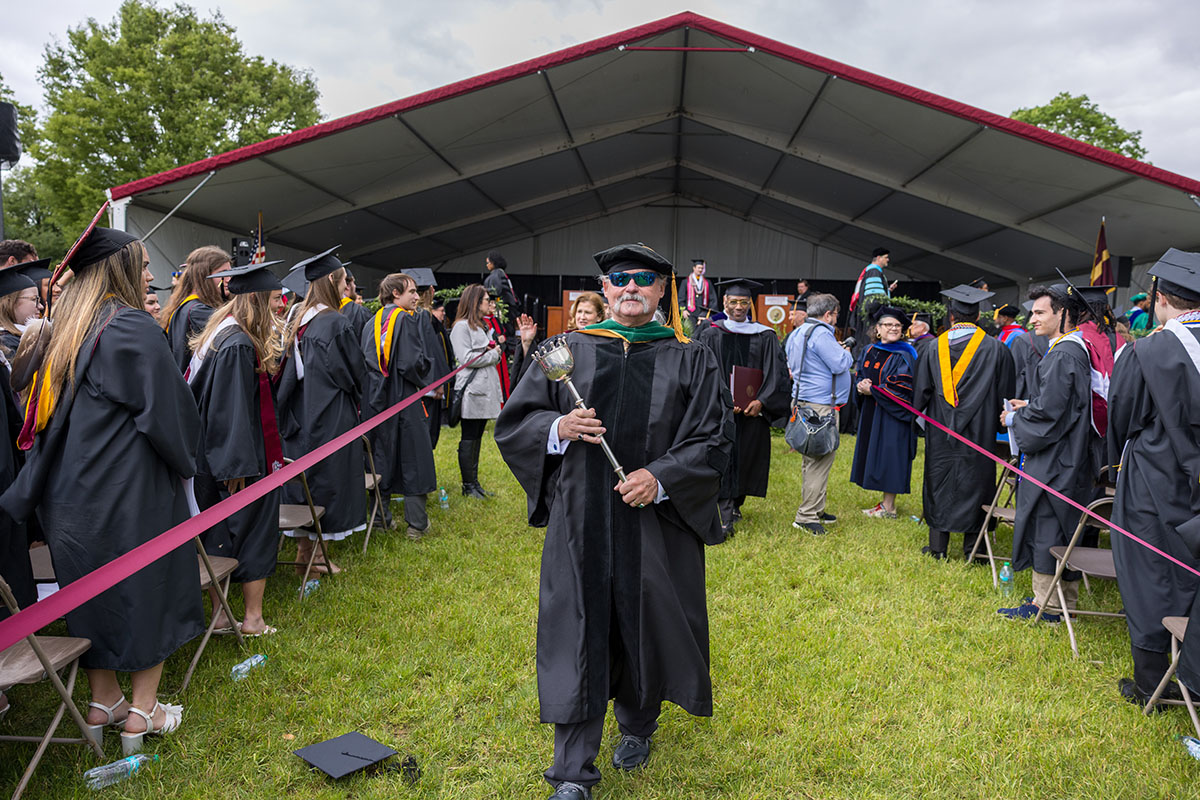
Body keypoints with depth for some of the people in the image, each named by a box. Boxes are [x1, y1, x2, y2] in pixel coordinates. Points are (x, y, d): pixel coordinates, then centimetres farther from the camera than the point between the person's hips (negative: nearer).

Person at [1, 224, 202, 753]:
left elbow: (48, 415, 13)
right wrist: (184, 462, 1)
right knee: (147, 589, 5)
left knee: (94, 590, 16)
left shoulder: (69, 331, 9)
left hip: (74, 491, 8)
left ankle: (103, 704, 28)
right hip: (132, 490, -7)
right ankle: (142, 713, 14)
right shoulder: (133, 328, -16)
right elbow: (166, 412, -16)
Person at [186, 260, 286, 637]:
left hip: (212, 458, 9)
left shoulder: (217, 334, 11)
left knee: (217, 535, 13)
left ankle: (218, 616, 23)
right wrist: (240, 464, -21)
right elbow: (235, 408, -22)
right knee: (253, 528, 2)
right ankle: (253, 619, 10)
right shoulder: (239, 344, -19)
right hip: (242, 458, -9)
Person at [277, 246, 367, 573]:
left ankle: (303, 550, 24)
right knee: (325, 481, 2)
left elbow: (290, 369, 12)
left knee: (304, 478, 14)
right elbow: (353, 371, -11)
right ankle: (312, 556, 10)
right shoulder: (335, 323, -17)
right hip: (330, 418, -8)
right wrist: (354, 400, 8)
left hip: (299, 416, 8)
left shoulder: (298, 320, 7)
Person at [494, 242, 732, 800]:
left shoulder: (691, 360, 4)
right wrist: (558, 429, -15)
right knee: (577, 636, 2)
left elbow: (714, 439, -2)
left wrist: (661, 476, -17)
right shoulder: (568, 351, 6)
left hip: (656, 521, 0)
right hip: (580, 521, 0)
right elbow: (513, 423, 6)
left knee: (647, 629, 13)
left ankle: (637, 726, 42)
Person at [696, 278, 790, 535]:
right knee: (723, 459, -7)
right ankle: (726, 517, -7)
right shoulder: (710, 335, 2)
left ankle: (736, 504, 30)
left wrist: (761, 401, -14)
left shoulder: (765, 337, 5)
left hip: (753, 411, 2)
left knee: (747, 457, 9)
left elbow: (777, 373, 0)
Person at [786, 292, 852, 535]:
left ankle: (813, 511, 25)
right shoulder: (821, 333, -17)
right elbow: (841, 364, -20)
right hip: (819, 405, -11)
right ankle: (807, 516, -3)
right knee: (820, 459, -6)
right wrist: (846, 353, 3)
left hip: (803, 401, 11)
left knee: (814, 459, 17)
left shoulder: (798, 333, 15)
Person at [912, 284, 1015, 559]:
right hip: (979, 432, -1)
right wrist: (998, 422, 12)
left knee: (940, 483, 9)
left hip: (941, 431, 1)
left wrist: (925, 413, 20)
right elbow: (1005, 393, 0)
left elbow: (920, 394, 3)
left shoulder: (934, 349, -2)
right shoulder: (995, 349, -5)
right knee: (975, 484, 7)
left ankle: (937, 545, 13)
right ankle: (972, 547, 14)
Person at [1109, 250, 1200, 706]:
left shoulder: (1145, 354, -18)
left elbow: (1120, 420, -5)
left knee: (1149, 582, 8)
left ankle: (1150, 684, 20)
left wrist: (1119, 462, 13)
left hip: (1155, 488, -4)